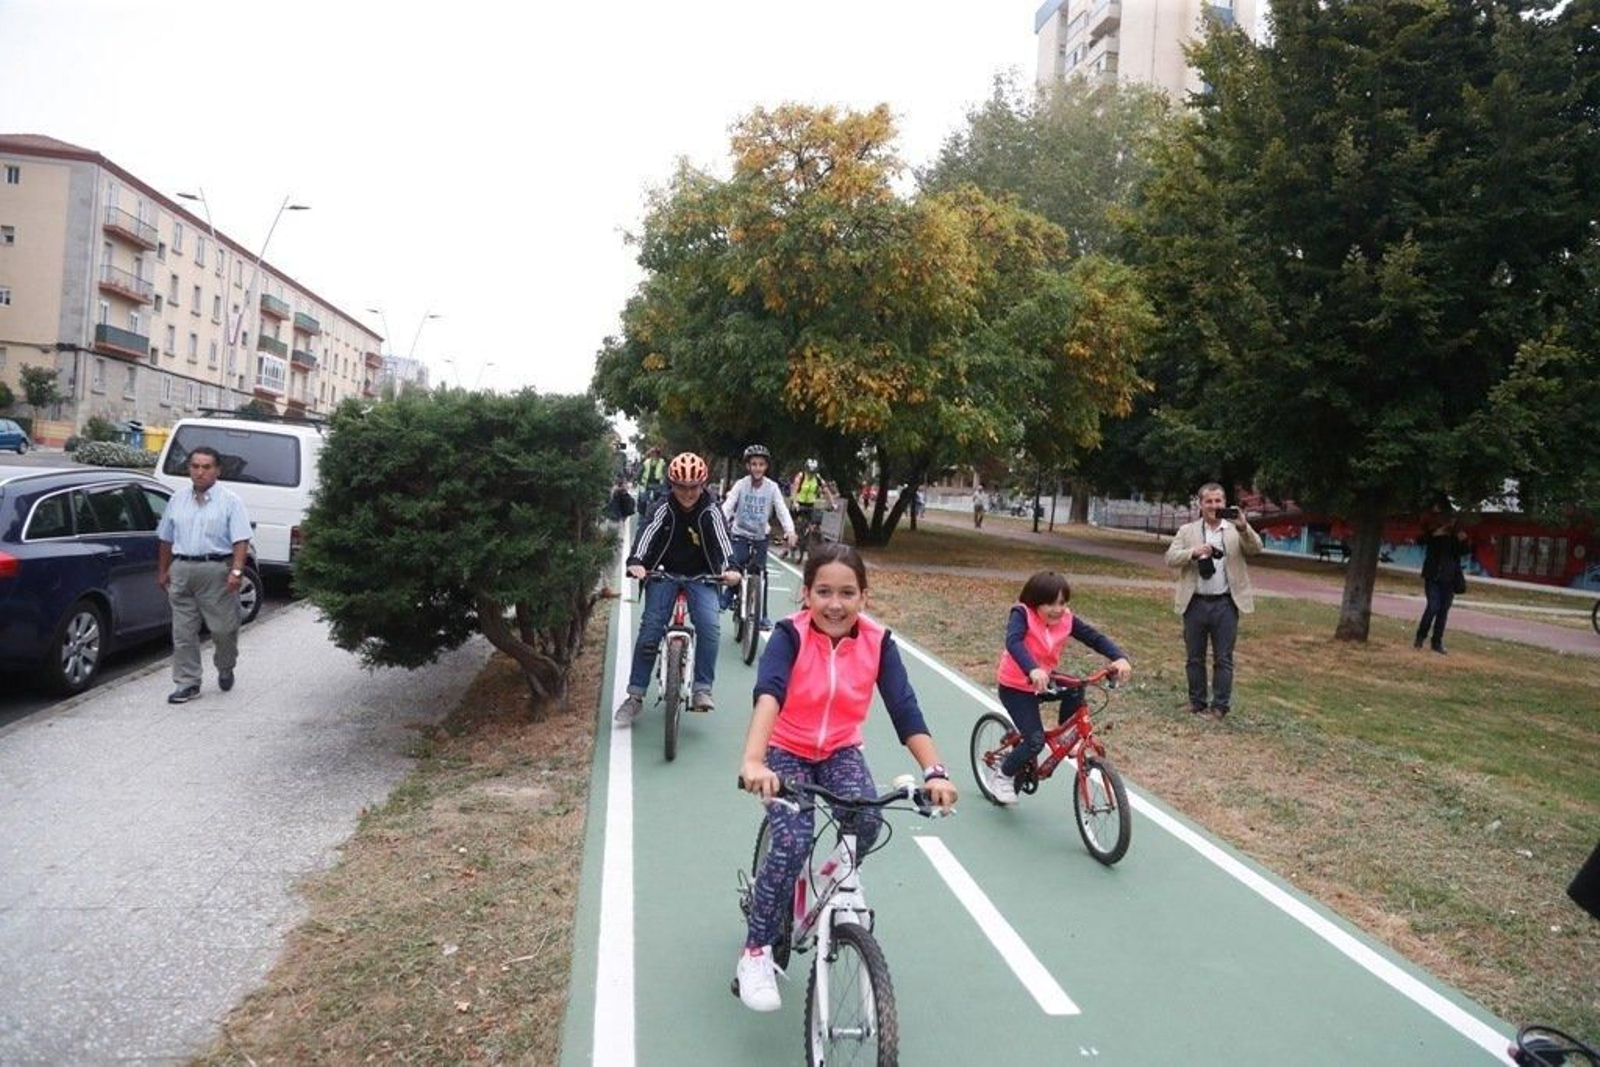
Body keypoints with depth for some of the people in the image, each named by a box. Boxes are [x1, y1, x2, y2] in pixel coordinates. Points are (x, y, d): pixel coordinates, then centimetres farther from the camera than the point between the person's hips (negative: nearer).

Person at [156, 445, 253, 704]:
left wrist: (237, 571, -21)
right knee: (183, 631, 5)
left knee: (223, 628, 3)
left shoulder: (230, 501, -3)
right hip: (181, 570, 4)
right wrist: (162, 571, 19)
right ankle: (188, 683, 12)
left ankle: (225, 669, 29)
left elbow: (241, 540, -11)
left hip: (216, 570, -4)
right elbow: (165, 539, 19)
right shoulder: (178, 499, 12)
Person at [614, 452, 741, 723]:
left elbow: (721, 539, -24)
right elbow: (647, 533, -26)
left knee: (708, 624, -23)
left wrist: (729, 568, -45)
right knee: (650, 626, -13)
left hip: (700, 577, 0)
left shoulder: (710, 512, -10)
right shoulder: (664, 509, -10)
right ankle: (635, 696, -4)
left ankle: (702, 689, -11)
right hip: (665, 573, 0)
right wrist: (636, 562, -47)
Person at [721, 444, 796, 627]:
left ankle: (762, 615, 13)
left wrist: (790, 530, -35)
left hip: (761, 537, 1)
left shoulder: (772, 487, -10)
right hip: (740, 535, -1)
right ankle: (729, 596, 14)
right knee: (736, 567, -16)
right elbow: (728, 505, -20)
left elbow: (782, 510, -18)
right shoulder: (741, 484, -11)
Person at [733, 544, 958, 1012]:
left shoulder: (877, 642, -13)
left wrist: (934, 771, -35)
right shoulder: (791, 635, -21)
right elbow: (768, 693, -38)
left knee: (868, 819, -26)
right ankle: (755, 953, -4)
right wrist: (753, 761, -55)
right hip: (786, 753, -2)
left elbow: (905, 709, -21)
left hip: (841, 753, 3)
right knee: (793, 841, -24)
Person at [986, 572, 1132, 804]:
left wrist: (1119, 658, -32)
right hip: (1015, 686, -5)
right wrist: (1033, 670, -59)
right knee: (1035, 741, -16)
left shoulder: (1066, 619, -10)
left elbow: (1094, 637, -13)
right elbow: (1013, 641, -42)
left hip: (1044, 682, 5)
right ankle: (1001, 777, 8)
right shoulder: (1022, 614, -24)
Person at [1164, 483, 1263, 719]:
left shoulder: (1236, 529, 6)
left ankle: (1220, 706, 9)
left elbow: (1255, 549, -8)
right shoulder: (1188, 530, 7)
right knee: (1194, 657, 10)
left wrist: (1244, 527, -25)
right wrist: (1194, 552, -19)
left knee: (1223, 659, 2)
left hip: (1225, 604, -1)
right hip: (1195, 603, 1)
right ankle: (1196, 702, 21)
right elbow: (1170, 558, -1)